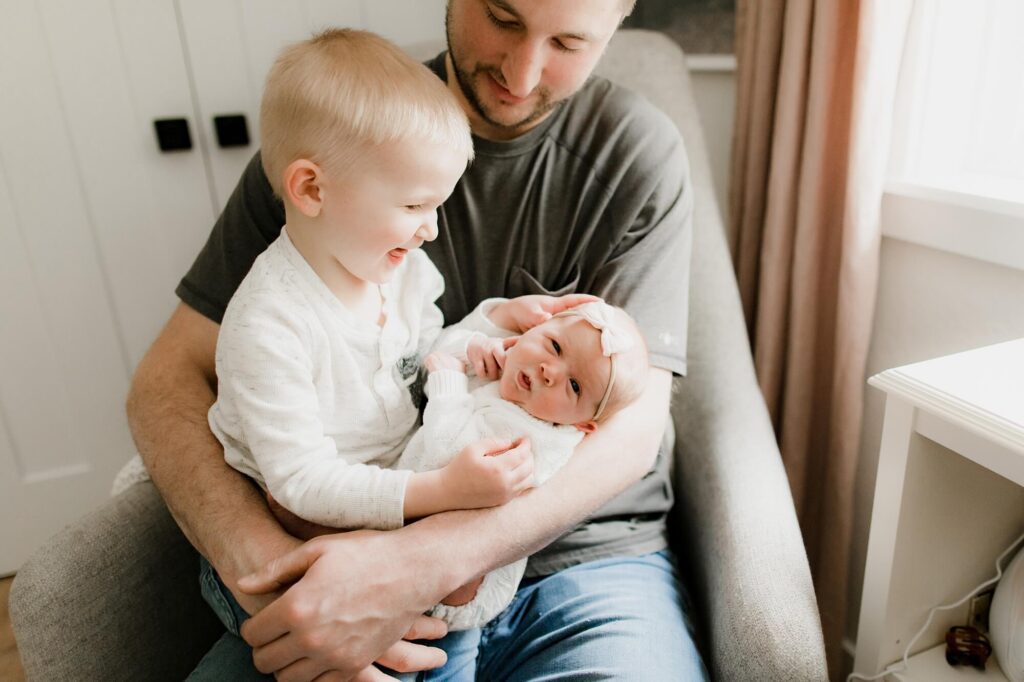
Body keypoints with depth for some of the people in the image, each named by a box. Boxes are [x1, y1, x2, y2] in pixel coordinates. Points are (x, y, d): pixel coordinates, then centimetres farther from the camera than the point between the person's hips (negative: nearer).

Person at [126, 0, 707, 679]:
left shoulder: (637, 151, -6)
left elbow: (631, 426, -14)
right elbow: (170, 378, -2)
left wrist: (416, 566, -27)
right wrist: (258, 560, -22)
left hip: (579, 555, 0)